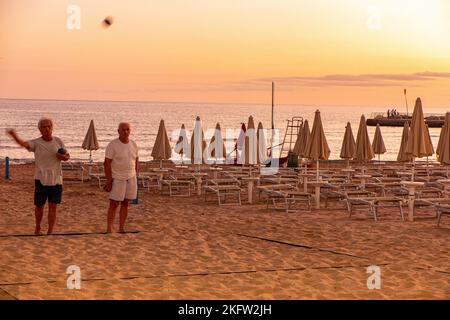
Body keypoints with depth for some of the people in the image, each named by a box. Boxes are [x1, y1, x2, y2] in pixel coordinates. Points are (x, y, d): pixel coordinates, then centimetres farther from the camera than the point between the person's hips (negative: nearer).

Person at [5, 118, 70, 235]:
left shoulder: (58, 141, 2)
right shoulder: (36, 143, -6)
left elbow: (67, 156, 14)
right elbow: (23, 143, -27)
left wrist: (64, 157, -11)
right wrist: (14, 135, -48)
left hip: (56, 179, 1)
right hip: (41, 180, -1)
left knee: (53, 207, 0)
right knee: (39, 206, 7)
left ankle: (50, 232, 8)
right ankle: (37, 228, 31)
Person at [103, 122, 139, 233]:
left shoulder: (133, 144, 6)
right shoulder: (113, 145, -11)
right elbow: (107, 163, -12)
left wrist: (135, 176, 11)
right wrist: (109, 181, -15)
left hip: (131, 178, 5)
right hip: (117, 178, -5)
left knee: (125, 203, 7)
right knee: (114, 204, -4)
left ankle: (121, 228, 12)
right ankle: (109, 228, 0)